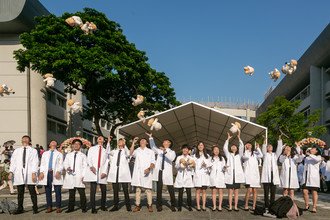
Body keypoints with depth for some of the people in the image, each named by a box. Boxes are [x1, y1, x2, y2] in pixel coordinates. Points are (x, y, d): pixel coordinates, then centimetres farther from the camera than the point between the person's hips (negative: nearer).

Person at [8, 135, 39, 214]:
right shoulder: (17, 151, 17)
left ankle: (35, 208, 7)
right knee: (20, 192, 4)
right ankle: (20, 209, 12)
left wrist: (34, 173, -12)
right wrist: (11, 172, 0)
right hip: (19, 174, 3)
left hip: (29, 174, -2)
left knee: (32, 192, 0)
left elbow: (35, 163, 0)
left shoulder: (33, 151, 8)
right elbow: (13, 162, 12)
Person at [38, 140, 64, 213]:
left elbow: (61, 165, 3)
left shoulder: (59, 154, 14)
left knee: (57, 191, -5)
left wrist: (58, 171, -15)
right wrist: (41, 172, -3)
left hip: (55, 173, -2)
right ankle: (49, 207, 11)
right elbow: (42, 164, 13)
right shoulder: (45, 154, 22)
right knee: (48, 191, 3)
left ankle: (58, 207, 1)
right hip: (46, 173, 2)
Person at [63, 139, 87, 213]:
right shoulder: (68, 155, 18)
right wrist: (67, 168, -12)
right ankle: (70, 208, 12)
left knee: (82, 193, -6)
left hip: (79, 177, -2)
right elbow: (65, 163, 12)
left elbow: (85, 166, 5)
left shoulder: (83, 155, 10)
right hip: (70, 176, 2)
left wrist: (83, 176, -7)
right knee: (71, 193, 5)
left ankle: (83, 208, 1)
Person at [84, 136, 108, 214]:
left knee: (104, 190, 2)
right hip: (93, 171, -2)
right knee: (93, 190, -8)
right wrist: (91, 166, -15)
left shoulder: (105, 151, 18)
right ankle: (93, 208, -5)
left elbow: (106, 162, 9)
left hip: (102, 172, 2)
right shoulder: (92, 149, 17)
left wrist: (104, 172, -6)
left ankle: (103, 206, 20)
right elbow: (88, 158, 4)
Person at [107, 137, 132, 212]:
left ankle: (128, 206, 2)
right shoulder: (114, 151, 18)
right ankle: (115, 206, 11)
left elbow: (127, 154, -14)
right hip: (114, 173, 3)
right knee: (115, 191, 5)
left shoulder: (126, 151, 10)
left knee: (125, 190, -3)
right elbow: (108, 152, -2)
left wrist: (124, 144, -26)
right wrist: (108, 142, -11)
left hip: (123, 173, -3)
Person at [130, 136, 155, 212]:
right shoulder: (137, 150, 16)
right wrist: (133, 142, -9)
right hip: (137, 172, 1)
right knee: (137, 189, 1)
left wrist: (149, 168, -14)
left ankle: (150, 205, 0)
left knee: (148, 189, -4)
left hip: (147, 173, -1)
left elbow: (153, 163, 6)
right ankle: (138, 205, 3)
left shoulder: (150, 151, 14)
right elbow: (131, 153, -7)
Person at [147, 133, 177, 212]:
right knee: (159, 189, 2)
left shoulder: (172, 152, 10)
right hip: (159, 172, 3)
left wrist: (165, 151, -23)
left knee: (171, 190, -2)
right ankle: (159, 206, 6)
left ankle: (173, 205, 7)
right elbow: (153, 146, 5)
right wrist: (150, 137, -5)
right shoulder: (159, 151, 20)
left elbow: (171, 158, -10)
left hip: (167, 172, -3)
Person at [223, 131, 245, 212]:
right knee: (230, 192, 0)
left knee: (236, 192, 3)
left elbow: (242, 146, 2)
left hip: (237, 175, 1)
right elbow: (225, 148, -4)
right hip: (230, 175, -1)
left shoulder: (239, 155, 15)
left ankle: (235, 206, 8)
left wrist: (239, 138, -5)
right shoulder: (228, 155, 13)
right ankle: (230, 207, 5)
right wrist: (228, 139, -6)